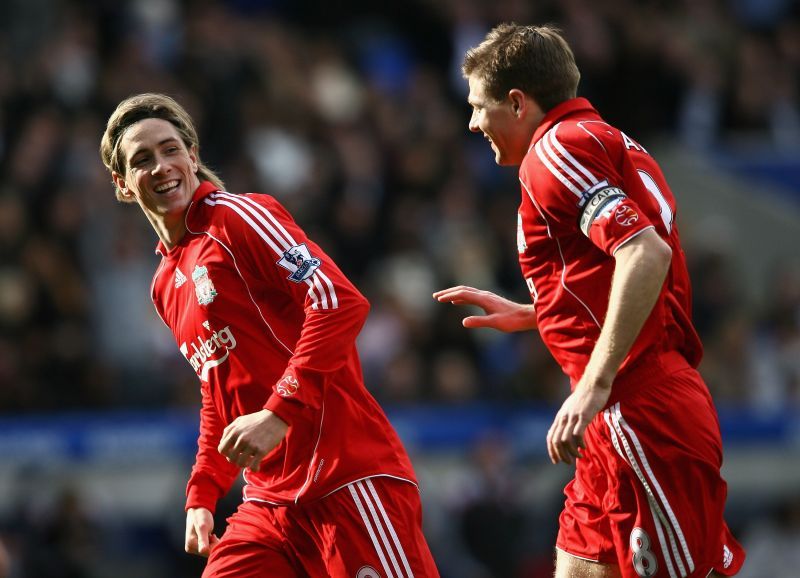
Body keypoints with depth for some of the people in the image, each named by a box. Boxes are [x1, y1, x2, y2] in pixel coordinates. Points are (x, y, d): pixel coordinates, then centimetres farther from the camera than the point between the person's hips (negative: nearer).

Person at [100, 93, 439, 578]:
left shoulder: (237, 214, -4)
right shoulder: (166, 287, 20)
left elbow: (340, 301, -15)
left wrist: (279, 414, -21)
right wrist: (203, 494, 18)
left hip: (347, 479, -8)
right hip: (269, 504, 8)